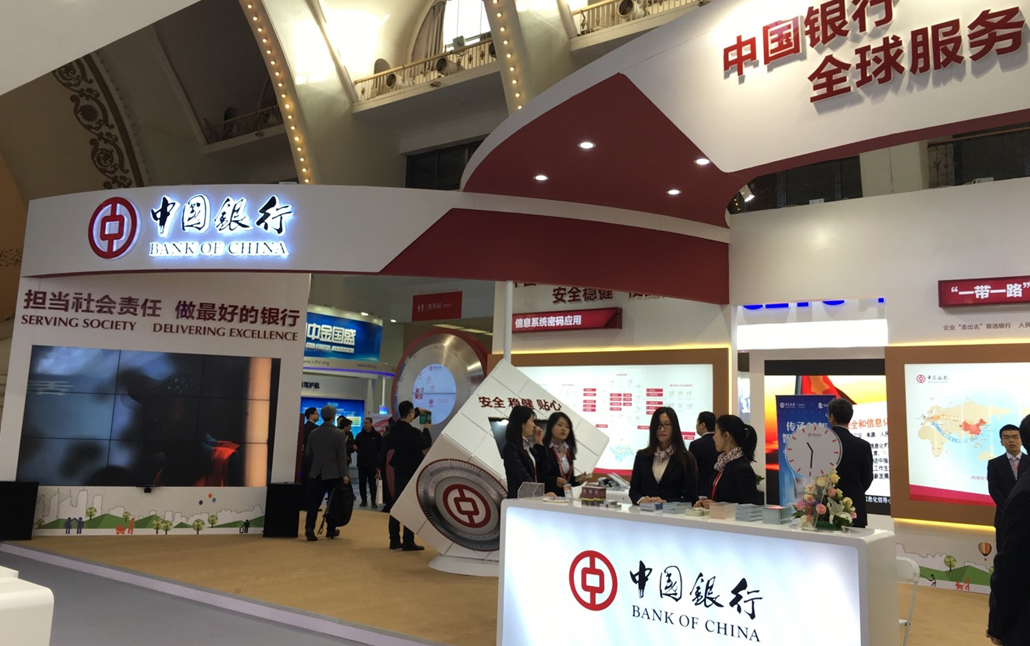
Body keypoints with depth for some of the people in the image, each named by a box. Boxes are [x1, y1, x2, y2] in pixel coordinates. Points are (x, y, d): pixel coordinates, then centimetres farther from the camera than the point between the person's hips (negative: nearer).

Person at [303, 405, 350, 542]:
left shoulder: (313, 433, 3)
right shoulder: (339, 434, -9)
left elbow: (307, 454, 10)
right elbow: (342, 456, -12)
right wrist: (344, 474, -9)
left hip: (316, 473, 3)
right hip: (334, 474, -3)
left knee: (314, 502, 1)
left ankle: (309, 527, -15)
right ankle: (331, 530, 16)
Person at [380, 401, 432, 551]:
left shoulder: (395, 429, 0)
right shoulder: (413, 432, -19)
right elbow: (427, 444, -5)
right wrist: (426, 430, 8)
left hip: (399, 472, 7)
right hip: (412, 473, -7)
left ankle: (394, 540, 16)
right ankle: (408, 542, -1)